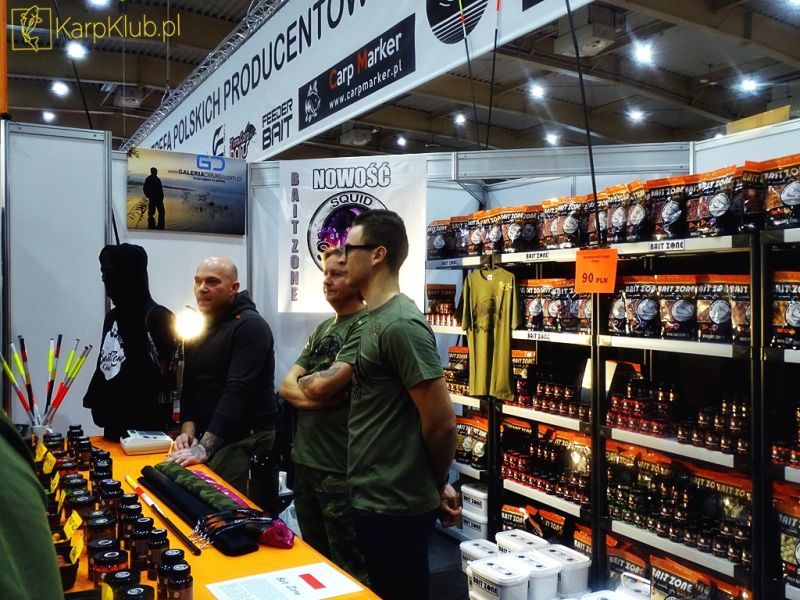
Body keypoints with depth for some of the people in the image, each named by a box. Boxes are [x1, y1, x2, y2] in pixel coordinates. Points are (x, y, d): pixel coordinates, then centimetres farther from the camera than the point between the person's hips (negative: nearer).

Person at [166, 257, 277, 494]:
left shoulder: (250, 326, -14)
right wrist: (188, 430, -7)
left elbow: (237, 391, -24)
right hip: (208, 438, 7)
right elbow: (189, 385, 10)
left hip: (247, 438, -7)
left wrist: (204, 447, -29)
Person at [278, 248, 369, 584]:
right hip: (304, 460, 8)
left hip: (339, 468, -8)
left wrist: (302, 382, -2)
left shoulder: (366, 326, -15)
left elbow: (323, 385, -24)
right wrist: (313, 394, -12)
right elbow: (286, 387, 8)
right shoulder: (322, 328, 12)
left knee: (348, 570, 7)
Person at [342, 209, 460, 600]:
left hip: (394, 507, -9)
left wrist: (437, 486, -5)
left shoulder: (400, 323, -21)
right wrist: (435, 484, 12)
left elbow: (441, 422, -22)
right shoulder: (378, 319, 10)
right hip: (374, 500, 9)